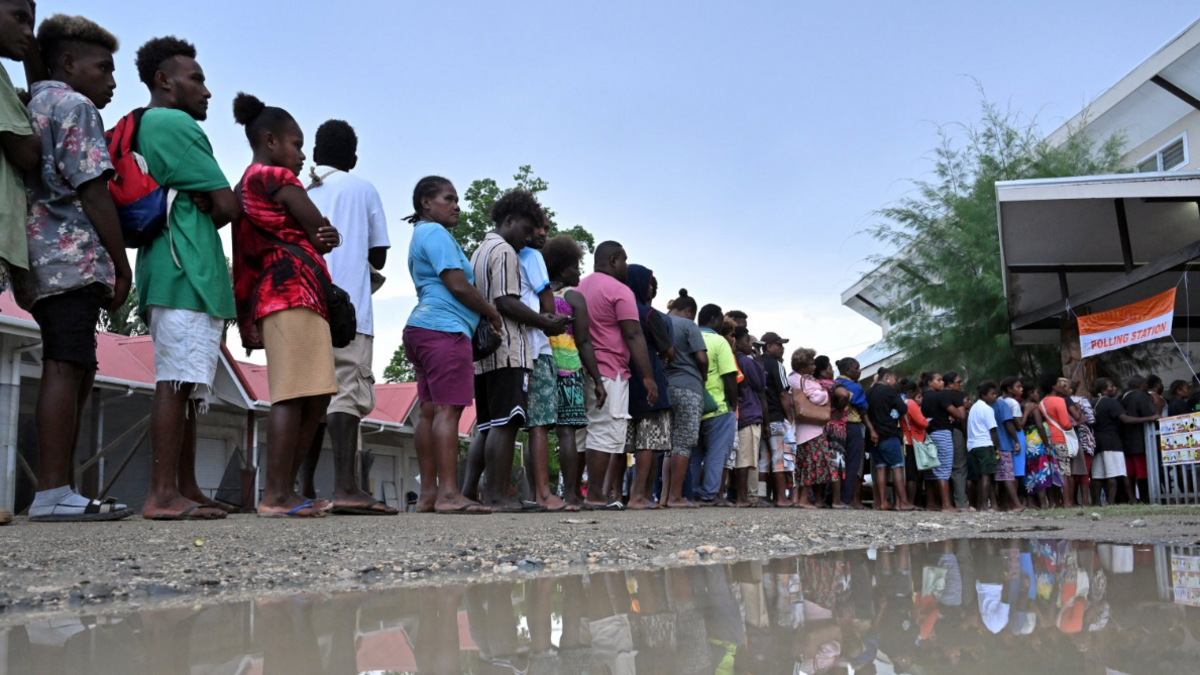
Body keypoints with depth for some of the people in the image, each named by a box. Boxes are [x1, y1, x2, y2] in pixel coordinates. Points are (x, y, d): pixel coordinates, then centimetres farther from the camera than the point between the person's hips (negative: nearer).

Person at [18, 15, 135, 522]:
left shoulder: (32, 105, 26)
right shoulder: (74, 106, -1)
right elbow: (93, 193, -10)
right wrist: (122, 267, -8)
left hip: (39, 263, 9)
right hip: (74, 257, -9)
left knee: (76, 371, 9)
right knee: (66, 368, -13)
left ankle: (60, 490, 9)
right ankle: (53, 493, -16)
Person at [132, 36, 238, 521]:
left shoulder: (141, 129, 26)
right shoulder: (176, 124, -4)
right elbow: (229, 207, -8)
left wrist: (196, 211, 6)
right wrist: (205, 213, 10)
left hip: (171, 275, 10)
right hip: (188, 271, -10)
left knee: (186, 386, 8)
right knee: (178, 381, -14)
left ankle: (186, 490, 10)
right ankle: (163, 494, -16)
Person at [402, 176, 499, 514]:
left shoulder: (421, 235, 27)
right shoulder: (435, 233, -5)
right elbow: (457, 285, -13)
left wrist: (482, 315, 18)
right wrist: (493, 314, 0)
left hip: (421, 330, 10)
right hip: (444, 329, -10)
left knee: (430, 411, 5)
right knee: (448, 410, -15)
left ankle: (428, 493, 4)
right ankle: (448, 493, -19)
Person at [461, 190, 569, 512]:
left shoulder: (479, 252, 25)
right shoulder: (504, 251, -5)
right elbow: (506, 302, -16)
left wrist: (538, 319, 19)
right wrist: (546, 323, -8)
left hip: (482, 352, 10)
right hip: (507, 350, -10)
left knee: (488, 426, 10)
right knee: (505, 424, -11)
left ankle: (469, 491, 6)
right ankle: (497, 496, -12)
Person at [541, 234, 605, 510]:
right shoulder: (574, 297, 1)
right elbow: (584, 343, -4)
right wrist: (597, 381, -3)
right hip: (569, 372, -4)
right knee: (567, 431, -4)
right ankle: (570, 493, -4)